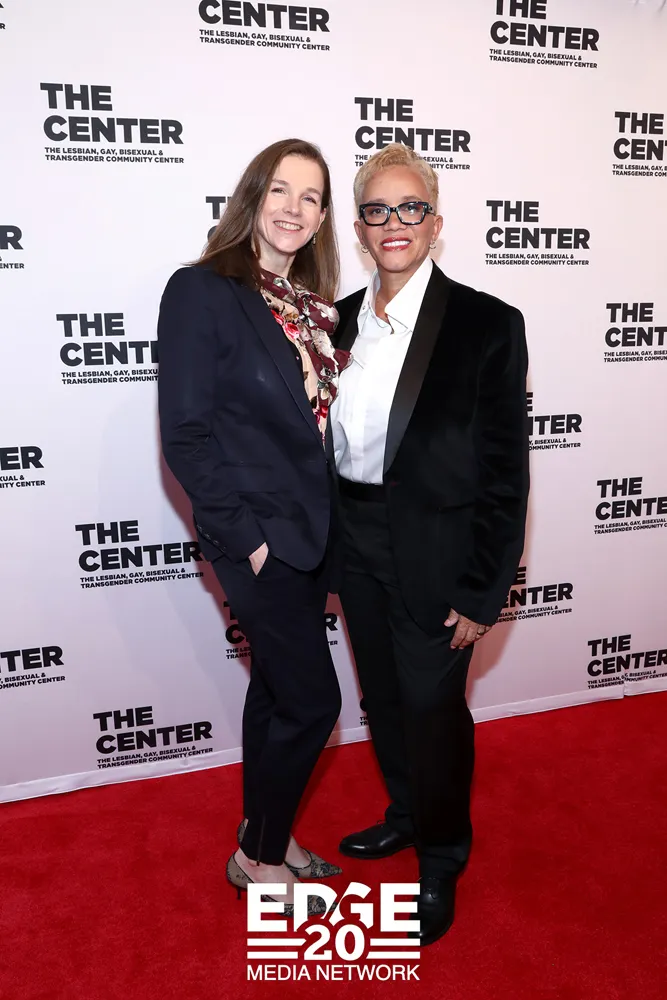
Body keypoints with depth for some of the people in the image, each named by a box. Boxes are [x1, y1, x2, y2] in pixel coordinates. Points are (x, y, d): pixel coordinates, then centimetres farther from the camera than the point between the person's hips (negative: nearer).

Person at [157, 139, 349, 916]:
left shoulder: (313, 304, 9)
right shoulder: (201, 292, -12)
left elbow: (317, 420, 12)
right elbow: (185, 436, -15)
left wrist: (330, 517, 4)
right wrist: (246, 536, -15)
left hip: (312, 533, 7)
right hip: (257, 540, -7)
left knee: (276, 689, 18)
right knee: (313, 701, -1)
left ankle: (264, 837, 38)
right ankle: (259, 857, 24)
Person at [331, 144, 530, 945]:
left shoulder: (486, 324, -12)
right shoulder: (342, 318, 4)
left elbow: (504, 470, -12)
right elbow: (328, 441, 9)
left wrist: (483, 592, -13)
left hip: (434, 555, -5)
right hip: (357, 544, 5)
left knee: (433, 705, 8)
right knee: (383, 696, 20)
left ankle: (441, 861, 35)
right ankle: (407, 814, 47)